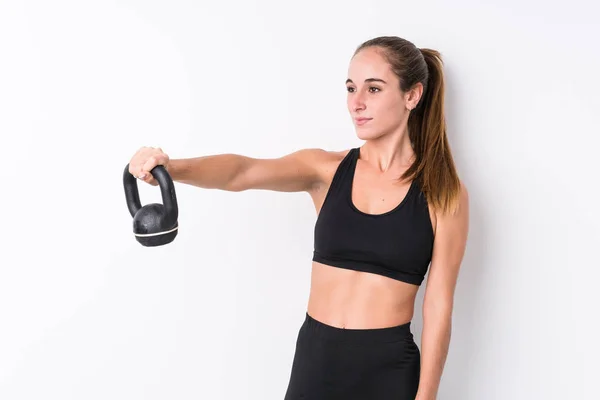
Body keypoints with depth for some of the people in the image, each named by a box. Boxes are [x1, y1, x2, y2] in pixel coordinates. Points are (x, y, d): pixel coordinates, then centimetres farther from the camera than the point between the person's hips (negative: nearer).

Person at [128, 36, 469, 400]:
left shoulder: (443, 193, -6)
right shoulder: (325, 169, 0)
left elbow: (439, 307, -7)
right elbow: (243, 172, -17)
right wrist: (172, 167, -36)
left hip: (387, 368, -2)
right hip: (315, 359, 3)